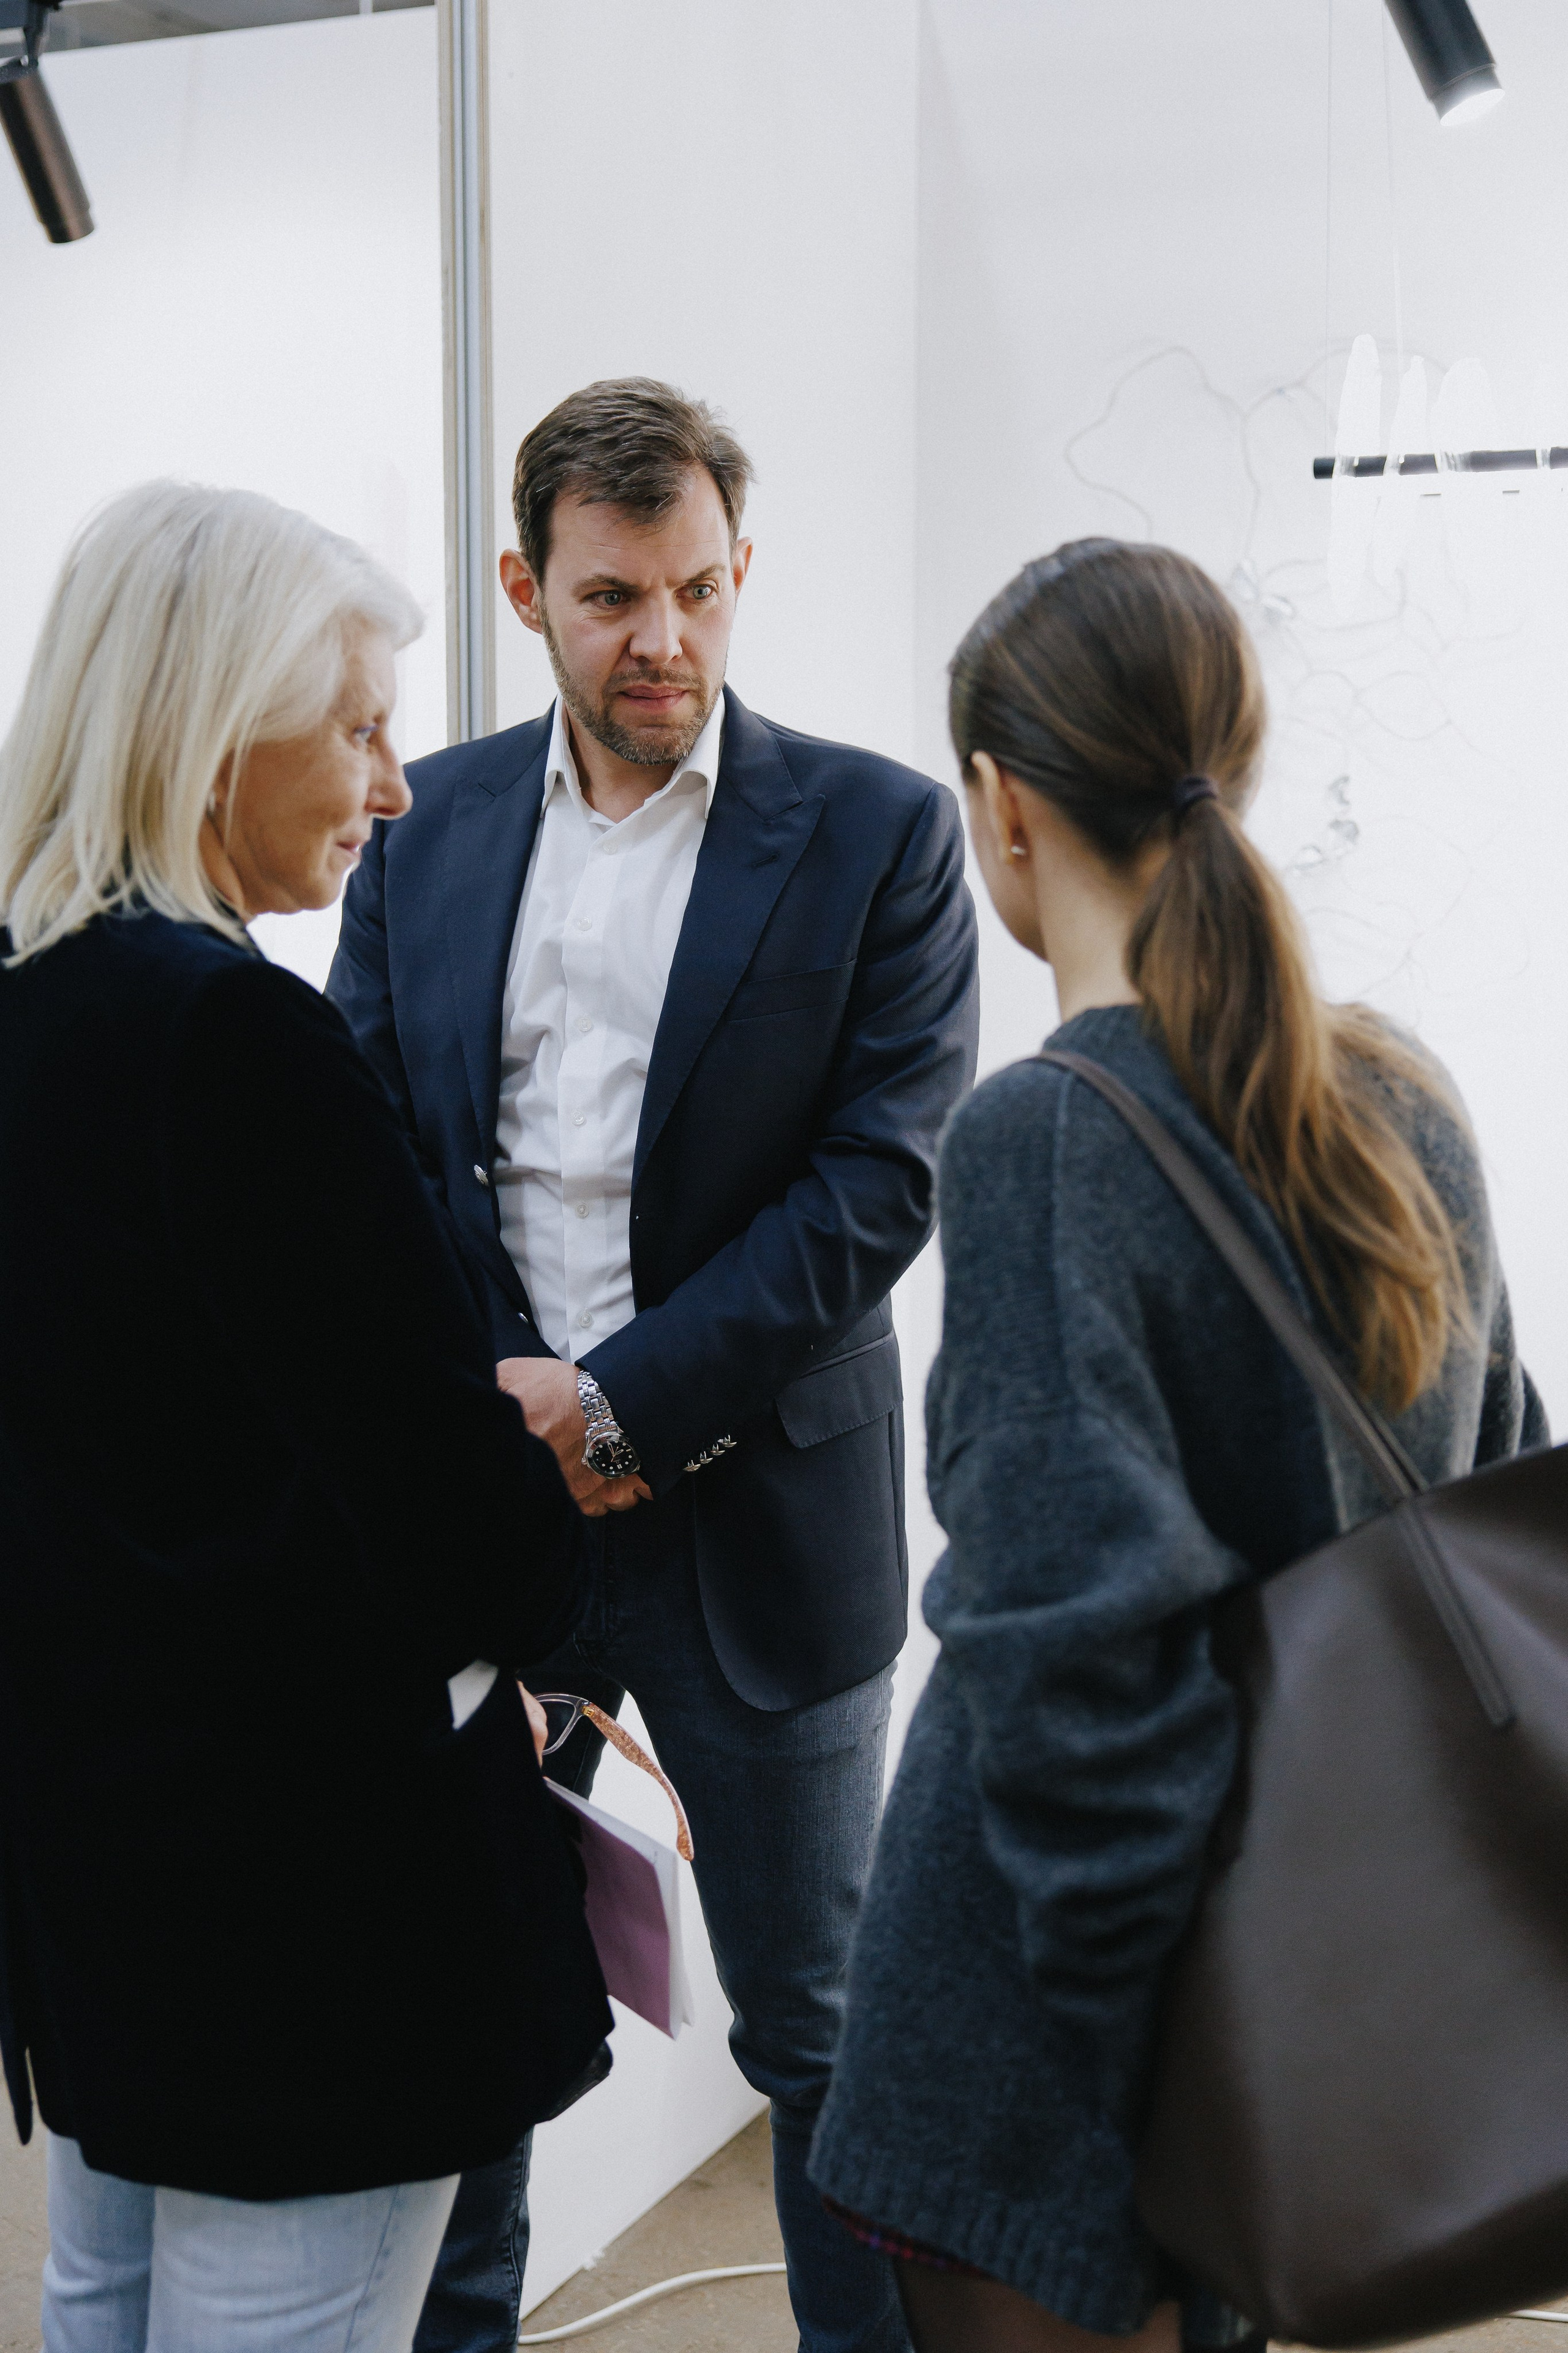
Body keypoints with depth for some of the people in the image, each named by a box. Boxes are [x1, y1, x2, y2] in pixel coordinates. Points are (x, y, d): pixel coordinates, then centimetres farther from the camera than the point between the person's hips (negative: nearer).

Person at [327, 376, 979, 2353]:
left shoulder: (877, 832, -5)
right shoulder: (429, 823, 6)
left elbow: (885, 1176, -11)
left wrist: (618, 1404, -16)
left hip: (751, 1514, -3)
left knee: (818, 2027, 11)